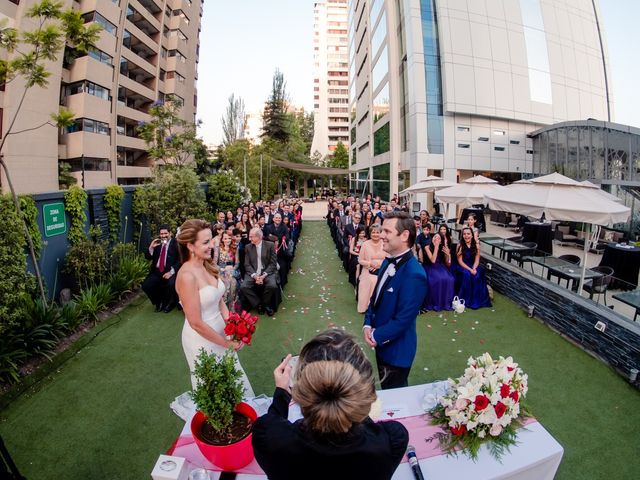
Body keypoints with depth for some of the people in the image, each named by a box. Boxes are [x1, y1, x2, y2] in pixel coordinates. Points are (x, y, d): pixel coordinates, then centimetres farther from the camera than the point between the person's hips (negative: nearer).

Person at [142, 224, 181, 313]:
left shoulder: (176, 243, -2)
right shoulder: (156, 243, 13)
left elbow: (180, 260, -9)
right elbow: (148, 257, 10)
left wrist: (171, 272, -21)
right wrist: (151, 247, -9)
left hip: (170, 271, -4)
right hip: (156, 272, 5)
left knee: (171, 285, -32)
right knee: (145, 285, -17)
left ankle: (169, 303, 2)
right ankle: (158, 302, 11)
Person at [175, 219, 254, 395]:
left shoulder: (208, 266, -2)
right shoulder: (187, 276, -26)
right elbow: (196, 323, -23)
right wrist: (227, 344, -14)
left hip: (219, 332, 7)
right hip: (202, 339, -7)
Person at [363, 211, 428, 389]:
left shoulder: (414, 275, -29)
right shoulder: (388, 261, 0)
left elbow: (402, 320, -26)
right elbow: (376, 296, 8)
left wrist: (376, 337, -14)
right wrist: (368, 325, -5)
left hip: (396, 349, -8)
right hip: (381, 344, 8)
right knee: (385, 390, 27)